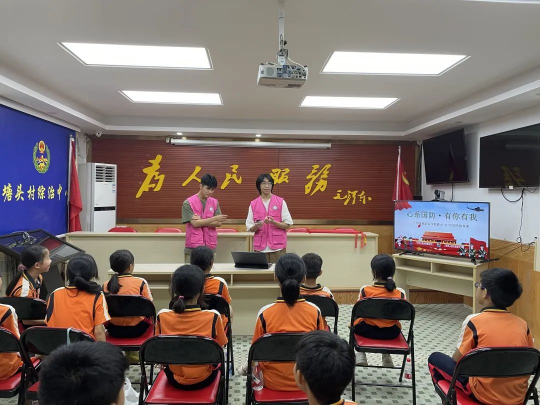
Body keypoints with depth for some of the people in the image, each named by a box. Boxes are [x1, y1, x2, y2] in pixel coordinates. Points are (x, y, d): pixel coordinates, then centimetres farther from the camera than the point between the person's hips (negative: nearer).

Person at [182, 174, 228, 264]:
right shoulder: (188, 203, -5)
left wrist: (201, 222, -12)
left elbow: (218, 223, 0)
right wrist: (215, 218, -15)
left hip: (210, 246, 3)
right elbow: (195, 223, -13)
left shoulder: (214, 202, 6)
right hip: (193, 247, -3)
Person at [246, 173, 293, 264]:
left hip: (277, 246, -1)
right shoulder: (253, 204, 5)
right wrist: (257, 226, -16)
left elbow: (287, 224, 0)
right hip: (260, 247, 1)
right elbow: (250, 228, 5)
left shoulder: (280, 202, 1)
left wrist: (273, 222, -17)